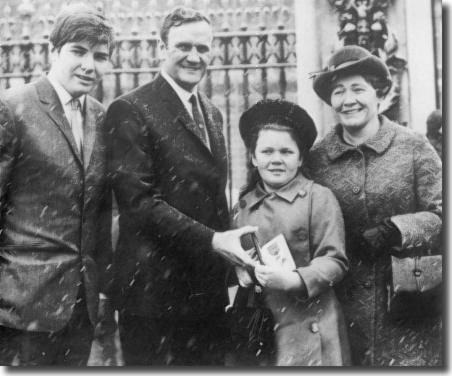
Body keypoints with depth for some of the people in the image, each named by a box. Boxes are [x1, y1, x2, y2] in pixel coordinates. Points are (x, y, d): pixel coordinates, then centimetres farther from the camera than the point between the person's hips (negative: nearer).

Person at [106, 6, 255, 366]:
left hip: (209, 292, 7)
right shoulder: (131, 110, -10)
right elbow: (137, 198, -18)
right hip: (155, 292, -7)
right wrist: (211, 240, -22)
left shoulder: (212, 113, 16)